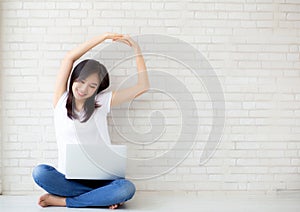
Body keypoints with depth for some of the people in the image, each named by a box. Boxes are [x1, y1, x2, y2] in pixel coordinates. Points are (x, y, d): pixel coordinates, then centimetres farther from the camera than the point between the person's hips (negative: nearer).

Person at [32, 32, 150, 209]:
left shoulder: (102, 101, 6)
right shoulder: (61, 100, 6)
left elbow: (143, 86, 3)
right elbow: (69, 58, 0)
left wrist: (137, 49, 1)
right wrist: (104, 37, 1)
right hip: (68, 179, 0)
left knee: (128, 188, -31)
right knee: (40, 172, -30)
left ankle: (62, 201, -17)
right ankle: (103, 197, -20)